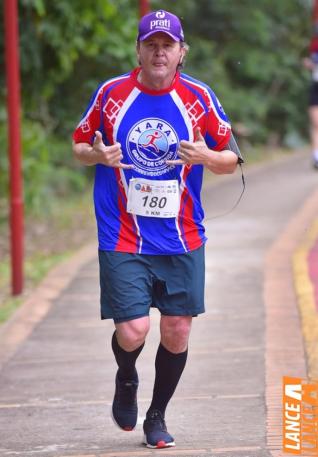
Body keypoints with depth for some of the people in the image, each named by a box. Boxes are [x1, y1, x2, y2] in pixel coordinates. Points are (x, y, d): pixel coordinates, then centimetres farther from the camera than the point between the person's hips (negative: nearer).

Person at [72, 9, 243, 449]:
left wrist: (206, 157, -16)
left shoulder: (199, 97, 0)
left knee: (177, 331, 4)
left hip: (182, 240, 2)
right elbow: (79, 145, 11)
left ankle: (157, 417, 25)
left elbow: (231, 160, 6)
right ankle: (126, 380, 24)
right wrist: (98, 155, -11)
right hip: (122, 239, -2)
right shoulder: (111, 93, -1)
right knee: (133, 331, -12)